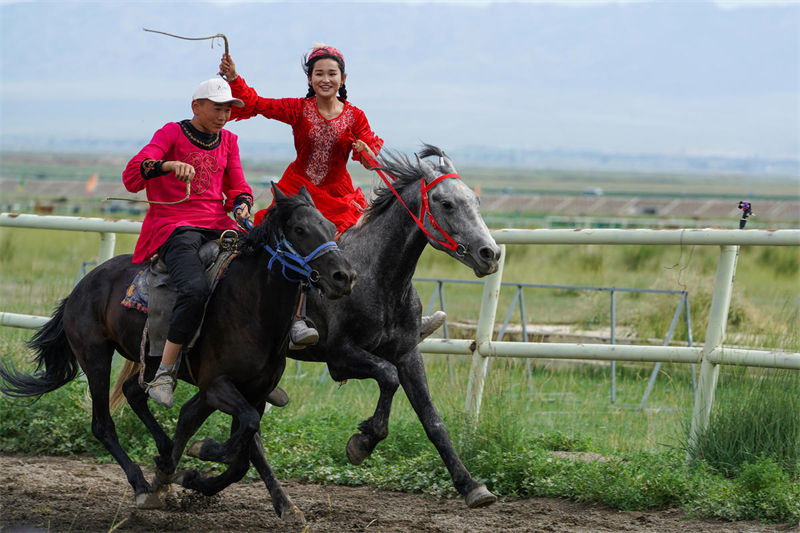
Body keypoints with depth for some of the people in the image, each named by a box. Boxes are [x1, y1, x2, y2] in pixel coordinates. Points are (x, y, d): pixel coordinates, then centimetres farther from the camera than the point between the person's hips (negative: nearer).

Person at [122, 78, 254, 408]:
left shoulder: (227, 141, 18)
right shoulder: (172, 134, 0)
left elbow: (237, 189, 21)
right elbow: (132, 176, -12)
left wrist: (242, 205, -3)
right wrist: (168, 165, -31)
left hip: (219, 226, 6)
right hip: (175, 228, -6)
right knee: (195, 290, -34)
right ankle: (164, 373, -21)